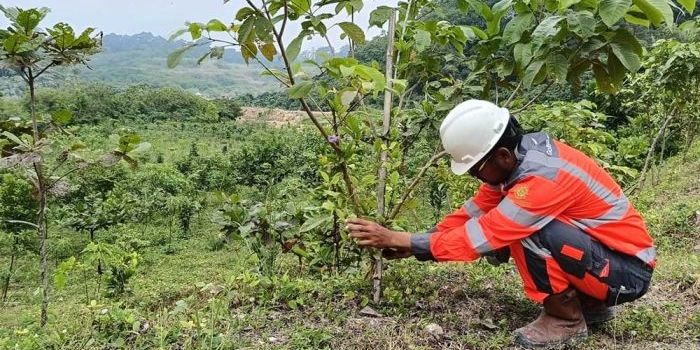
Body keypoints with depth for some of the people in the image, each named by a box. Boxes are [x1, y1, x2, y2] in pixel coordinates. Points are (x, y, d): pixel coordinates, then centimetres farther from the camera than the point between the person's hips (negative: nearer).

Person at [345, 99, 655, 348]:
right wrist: (414, 245, -5)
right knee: (504, 234, 0)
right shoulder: (520, 153, -5)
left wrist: (397, 240, -23)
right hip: (601, 248, 9)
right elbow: (476, 211, 1)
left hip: (629, 270, -9)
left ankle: (566, 319, -6)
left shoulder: (543, 178, -31)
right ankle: (590, 304, 12)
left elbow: (479, 237, -28)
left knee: (527, 232, -29)